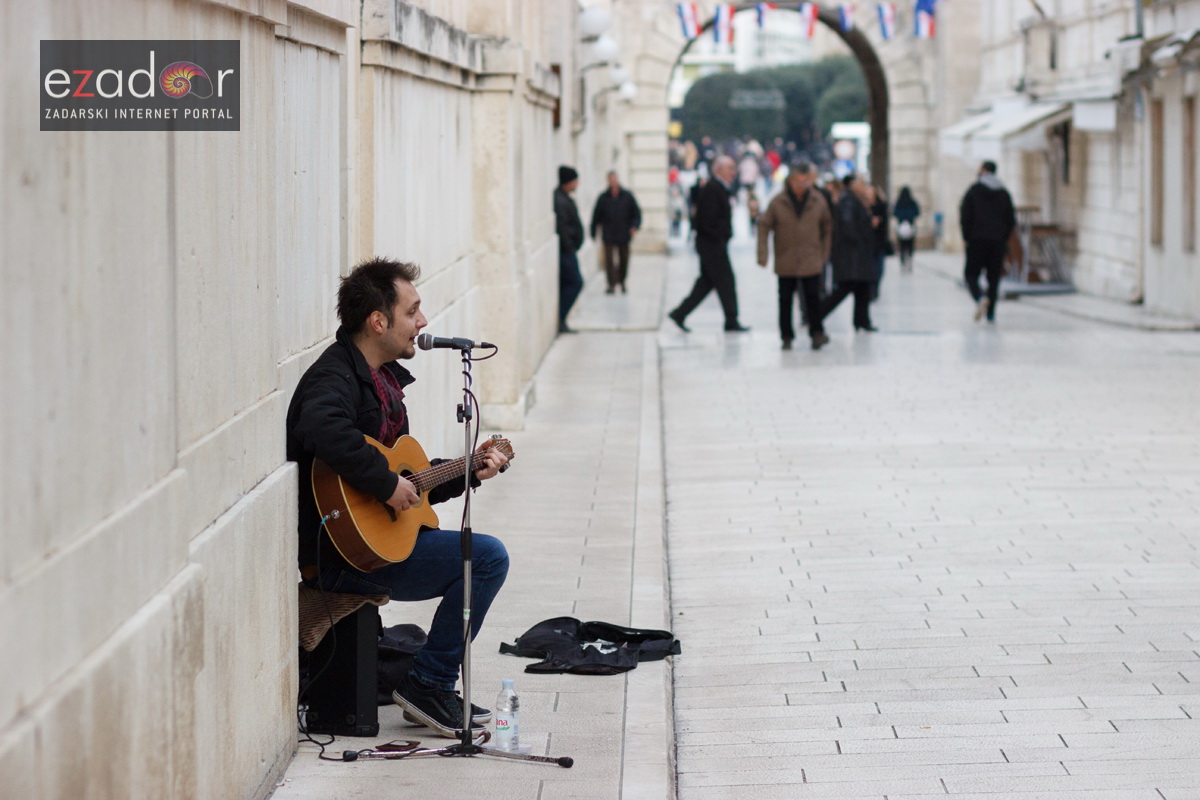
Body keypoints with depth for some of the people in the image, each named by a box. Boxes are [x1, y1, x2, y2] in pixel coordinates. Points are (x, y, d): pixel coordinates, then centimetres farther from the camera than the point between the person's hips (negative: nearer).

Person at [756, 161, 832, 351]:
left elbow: (827, 227, 12)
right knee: (785, 300, 5)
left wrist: (824, 253, 8)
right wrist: (762, 254, -5)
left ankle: (817, 333, 4)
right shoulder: (779, 202, -6)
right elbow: (764, 226, 1)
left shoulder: (818, 201, 0)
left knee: (813, 298, -5)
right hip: (785, 262, 0)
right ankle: (786, 336, 14)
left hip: (811, 262, 0)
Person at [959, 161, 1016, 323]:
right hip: (997, 242, 3)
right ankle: (991, 313, 5)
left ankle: (980, 298, -26)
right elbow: (1011, 220, 9)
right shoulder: (1004, 193, 9)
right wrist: (1004, 239, 15)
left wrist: (966, 237, 3)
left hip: (977, 240, -3)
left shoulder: (973, 190, -3)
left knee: (971, 274, 3)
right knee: (994, 277, 8)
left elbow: (965, 217, -7)